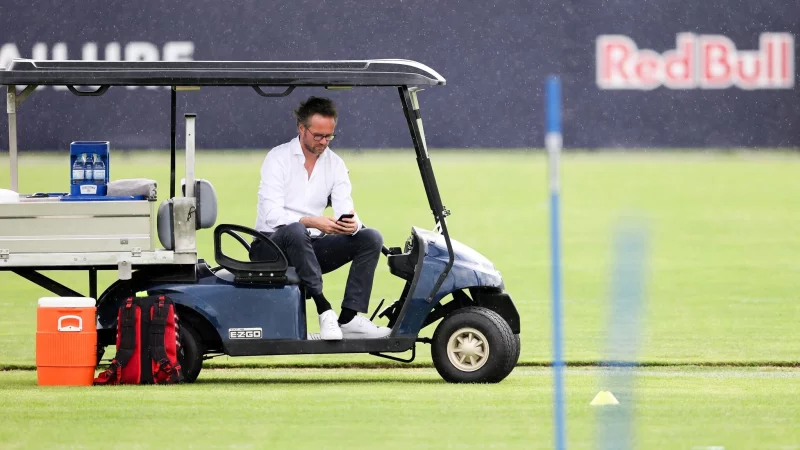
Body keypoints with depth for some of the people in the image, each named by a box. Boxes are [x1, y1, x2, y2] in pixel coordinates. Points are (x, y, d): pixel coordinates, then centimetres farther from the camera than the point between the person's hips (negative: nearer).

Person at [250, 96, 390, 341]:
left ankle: (349, 318, -23)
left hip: (311, 247, 6)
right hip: (272, 246, -6)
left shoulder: (335, 164, 8)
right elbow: (271, 213, -19)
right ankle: (324, 310, -36)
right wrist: (311, 222, -34)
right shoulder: (278, 158, -8)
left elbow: (345, 209, -1)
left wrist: (352, 225, -27)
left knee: (371, 238, -14)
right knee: (295, 231, -40)